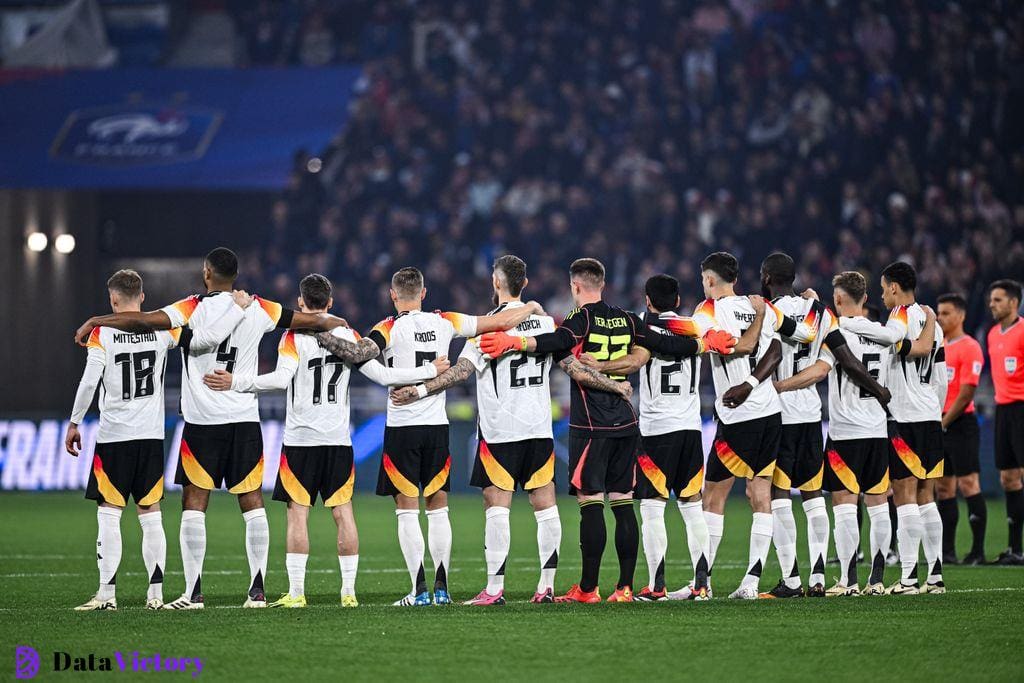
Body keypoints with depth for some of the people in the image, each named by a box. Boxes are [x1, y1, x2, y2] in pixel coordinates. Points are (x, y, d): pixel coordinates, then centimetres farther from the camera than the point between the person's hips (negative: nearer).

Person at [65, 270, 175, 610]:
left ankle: (107, 593, -4)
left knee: (109, 514, -1)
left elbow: (89, 382, -12)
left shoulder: (103, 333, -7)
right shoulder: (162, 329, 2)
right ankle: (156, 592, 4)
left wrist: (74, 423, -3)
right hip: (151, 435, 4)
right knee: (150, 515, 7)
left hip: (113, 436, -4)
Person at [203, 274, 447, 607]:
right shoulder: (348, 335, 5)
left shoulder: (294, 336, -6)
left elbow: (281, 378, -21)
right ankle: (349, 591, 5)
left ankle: (296, 592, -4)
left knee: (298, 513, -1)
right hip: (339, 440, 3)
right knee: (343, 512, 6)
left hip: (301, 441, -3)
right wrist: (431, 371, 14)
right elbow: (382, 375, 4)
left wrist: (235, 382, -24)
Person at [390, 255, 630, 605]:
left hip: (500, 431, -5)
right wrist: (615, 386, 18)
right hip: (540, 428, 5)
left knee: (497, 506, -4)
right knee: (545, 504, 7)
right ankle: (547, 585, 6)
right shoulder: (546, 322, 7)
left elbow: (462, 370, -15)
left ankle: (495, 588, -7)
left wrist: (419, 391, -14)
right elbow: (575, 369, 8)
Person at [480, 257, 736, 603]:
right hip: (624, 423, 6)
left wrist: (515, 342, -38)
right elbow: (665, 344, 12)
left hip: (590, 426, -6)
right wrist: (706, 343, 27)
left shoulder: (582, 320, -7)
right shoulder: (626, 320, 9)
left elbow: (558, 341, -27)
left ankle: (588, 588, -5)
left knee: (591, 503, -5)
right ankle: (625, 586, 7)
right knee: (623, 503, 8)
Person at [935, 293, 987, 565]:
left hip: (960, 423, -8)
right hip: (939, 426, 8)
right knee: (943, 488, 7)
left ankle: (978, 551, -9)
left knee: (968, 484, -9)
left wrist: (943, 423, -13)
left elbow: (967, 392, -14)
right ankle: (947, 551, 10)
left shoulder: (969, 348, -8)